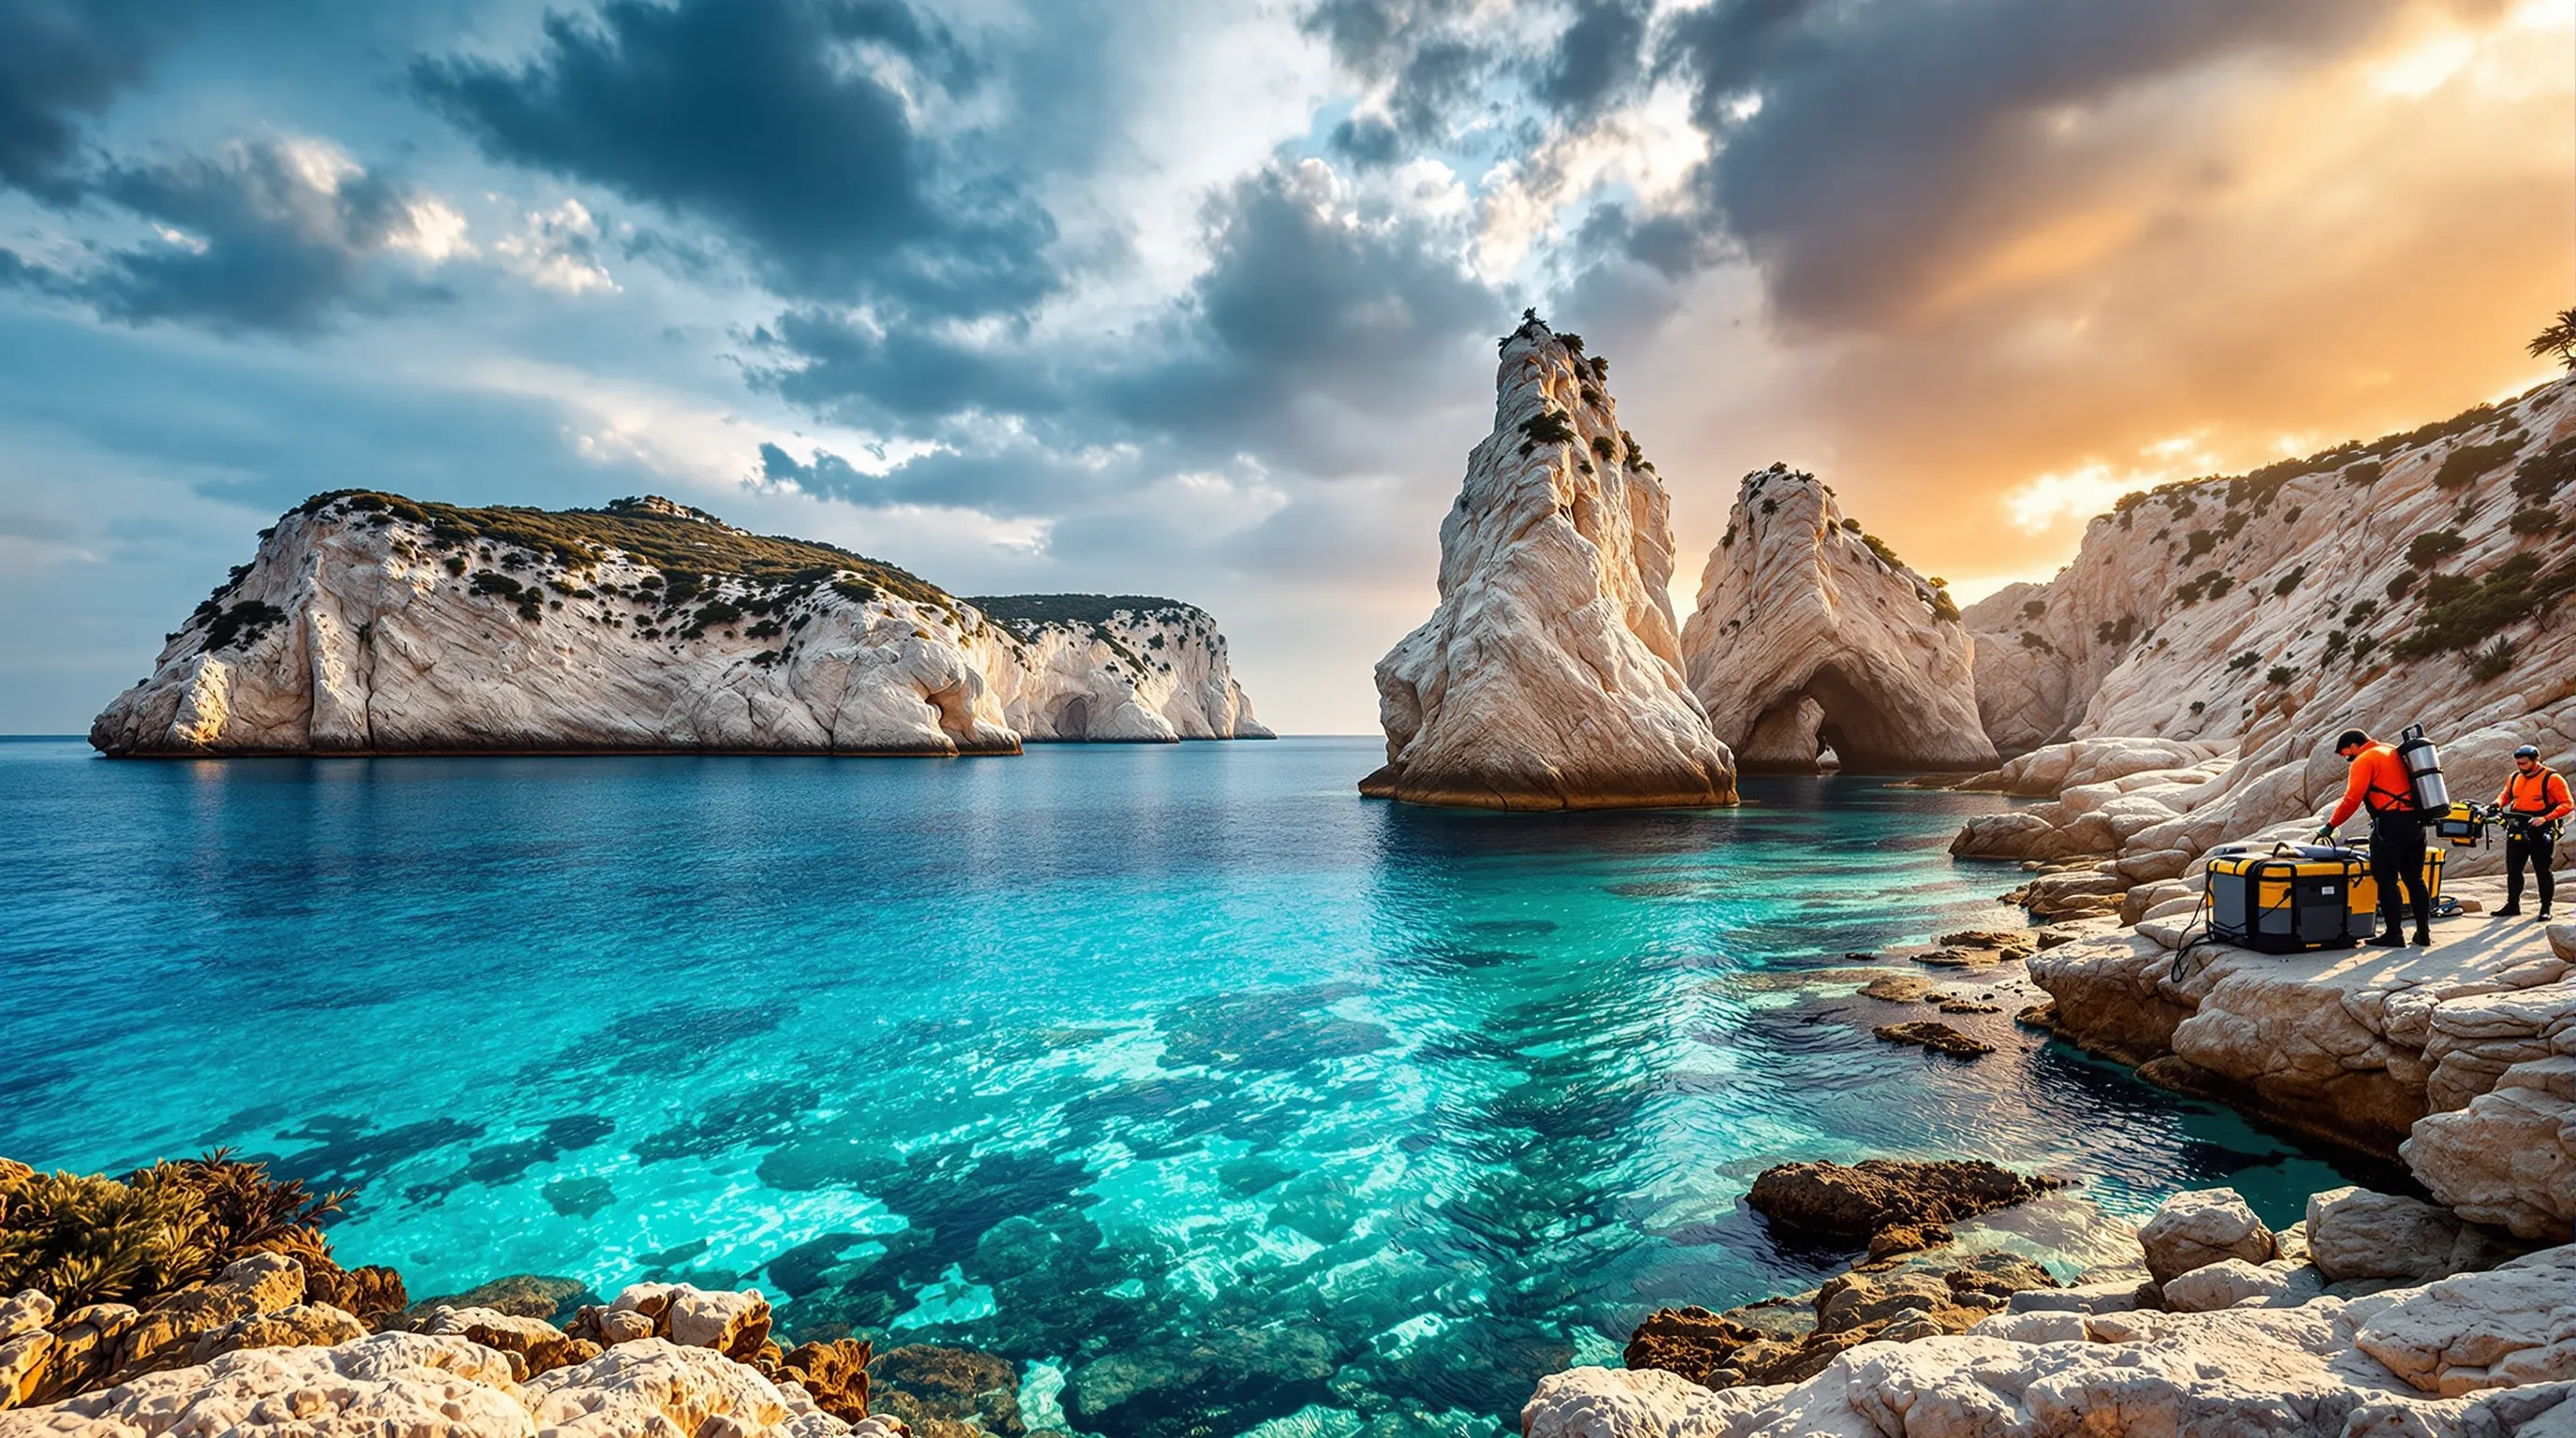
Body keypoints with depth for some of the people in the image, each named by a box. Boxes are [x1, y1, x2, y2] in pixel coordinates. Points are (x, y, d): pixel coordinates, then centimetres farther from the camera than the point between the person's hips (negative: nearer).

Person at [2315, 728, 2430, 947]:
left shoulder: (2364, 760, -6)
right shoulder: (2395, 752, 19)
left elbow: (2352, 799, -14)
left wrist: (2330, 826, -9)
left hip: (2391, 824, -9)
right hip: (2415, 822, 9)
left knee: (2386, 880, -4)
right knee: (2415, 879, 15)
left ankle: (2394, 934, -4)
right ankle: (2424, 932, 19)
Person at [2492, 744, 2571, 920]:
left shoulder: (2551, 779, -9)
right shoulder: (2514, 778, 9)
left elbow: (2567, 804, -11)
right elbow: (2506, 795, 25)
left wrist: (2545, 818, -23)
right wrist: (2498, 804, 4)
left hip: (2541, 832, -5)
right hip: (2517, 831, 5)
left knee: (2542, 871, 2)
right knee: (2513, 870, 9)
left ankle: (2546, 908, 12)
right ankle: (2512, 905, 17)